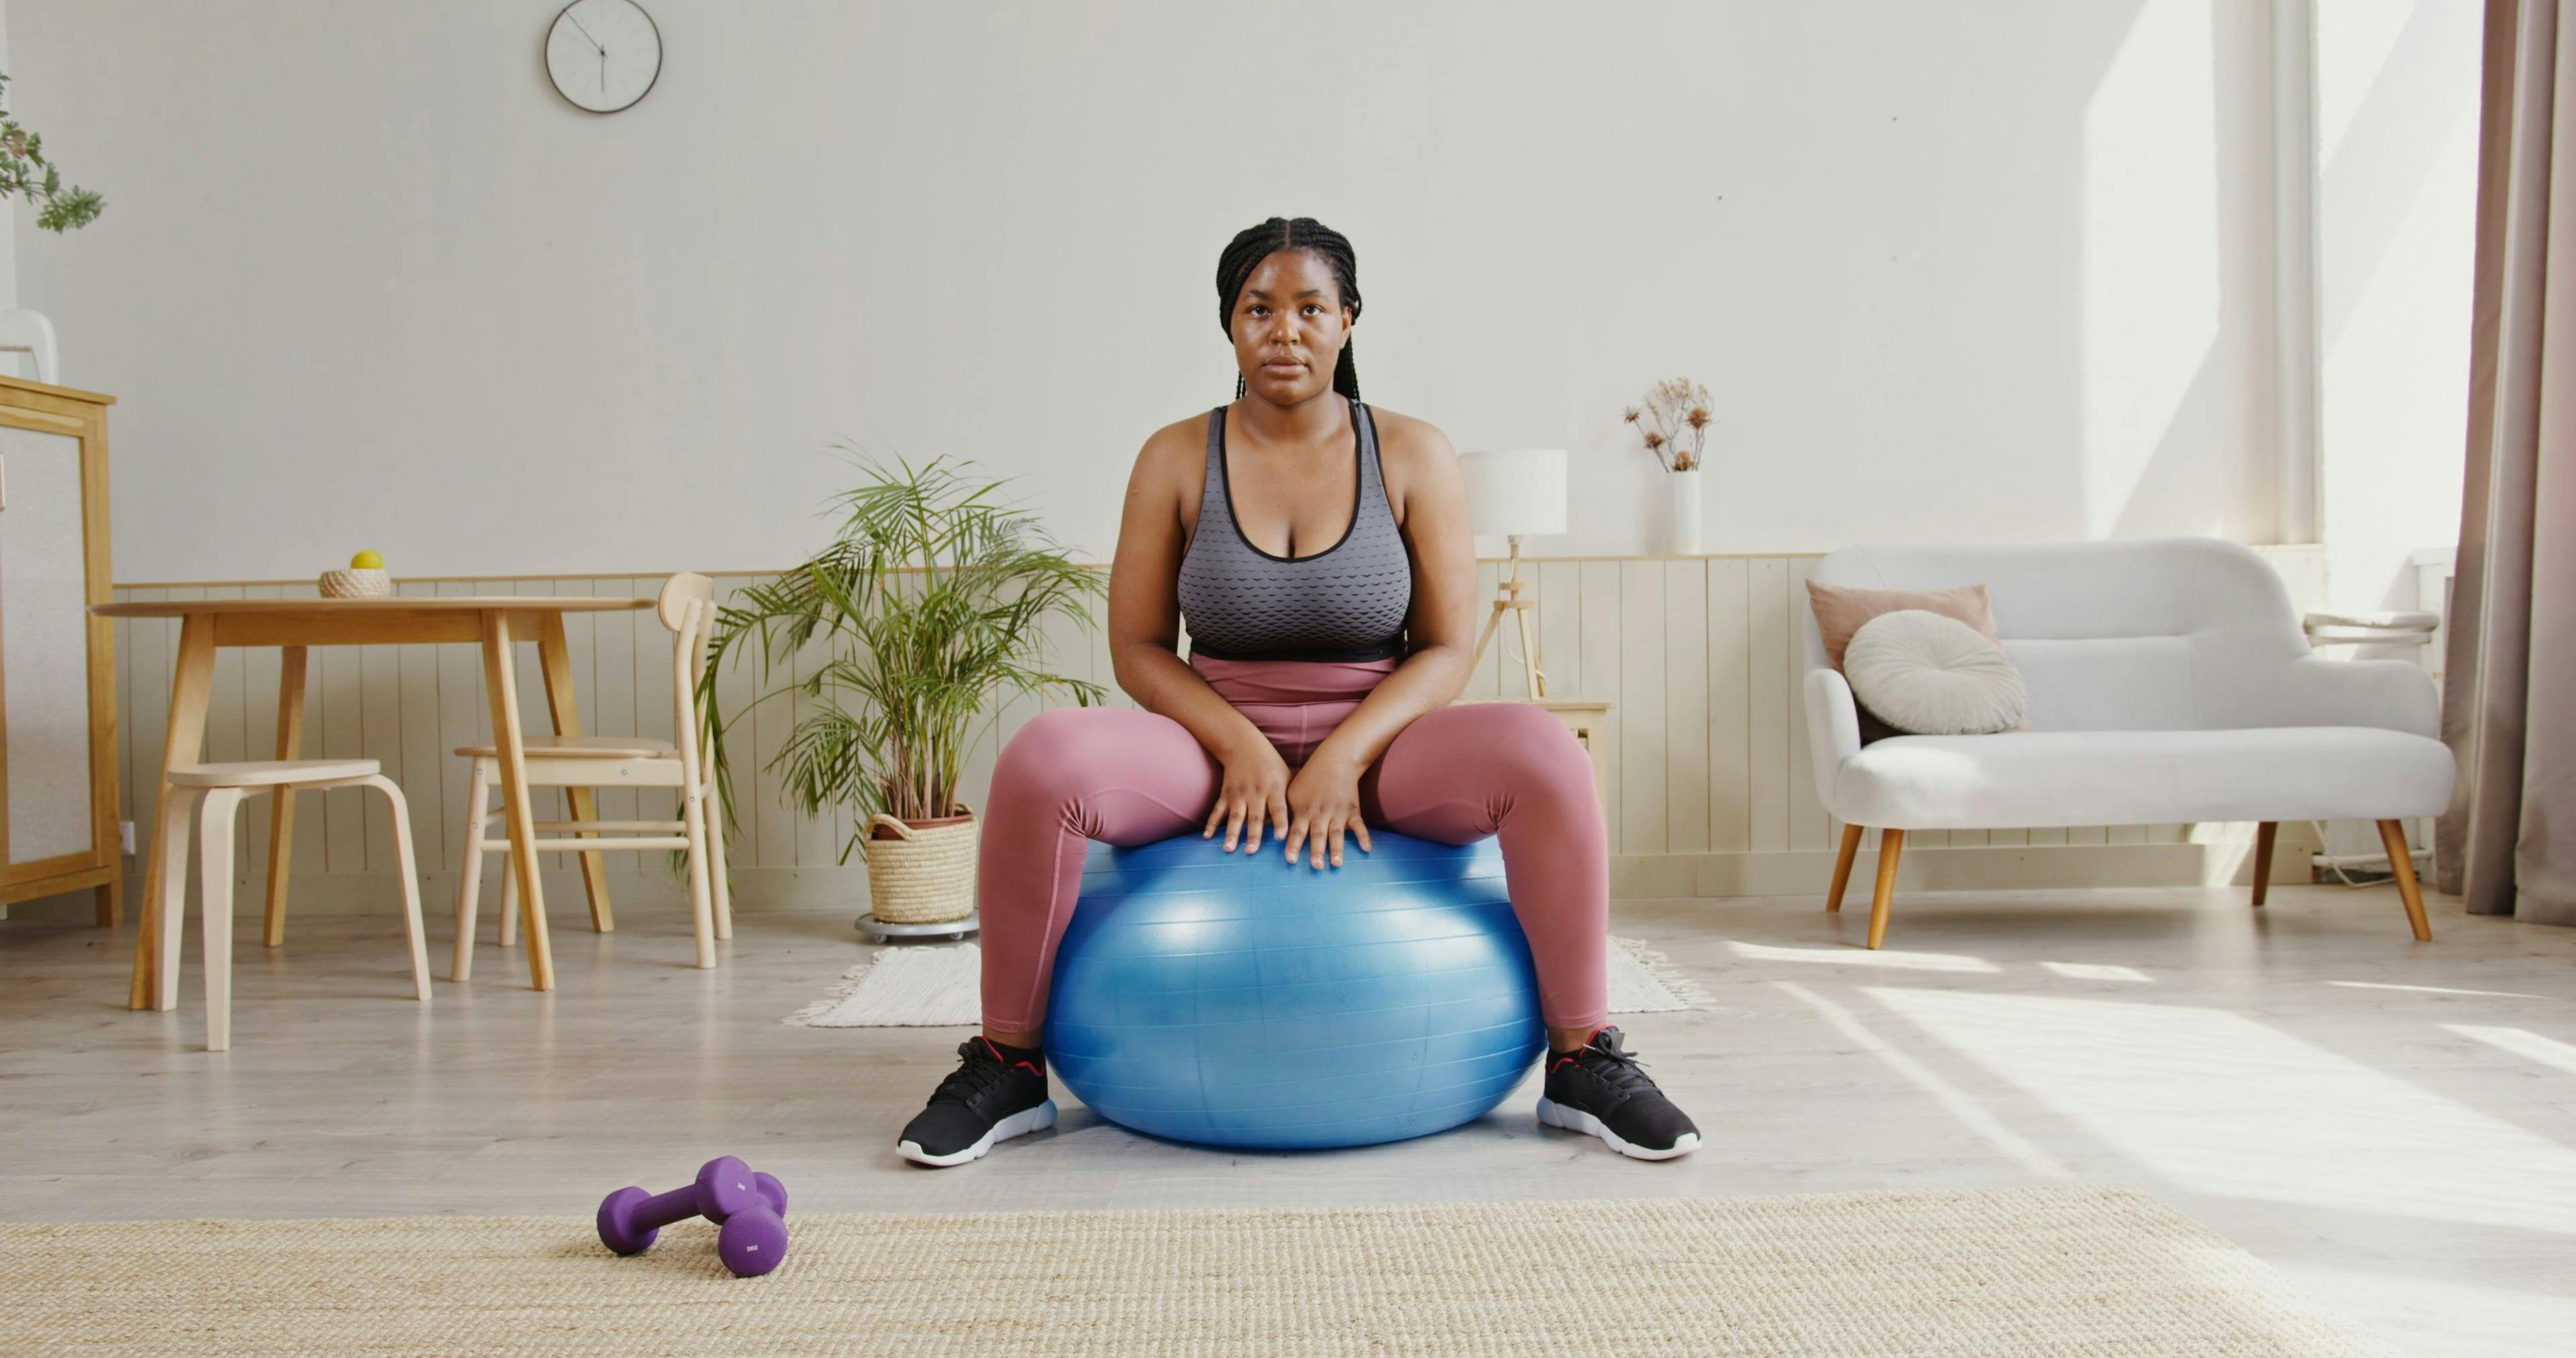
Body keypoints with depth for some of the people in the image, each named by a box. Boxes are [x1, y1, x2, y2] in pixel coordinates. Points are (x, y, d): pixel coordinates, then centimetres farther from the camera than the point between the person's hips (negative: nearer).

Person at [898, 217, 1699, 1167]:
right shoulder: (1176, 460, 2)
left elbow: (1448, 647, -3)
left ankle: (1584, 1063, -14)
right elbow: (1137, 647, 0)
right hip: (1220, 748, 1)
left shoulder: (1412, 455, 0)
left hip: (1377, 747, 0)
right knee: (1040, 759, -29)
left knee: (1541, 755, -31)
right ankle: (1007, 1068, -10)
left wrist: (1345, 756, -19)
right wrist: (1240, 746, -17)